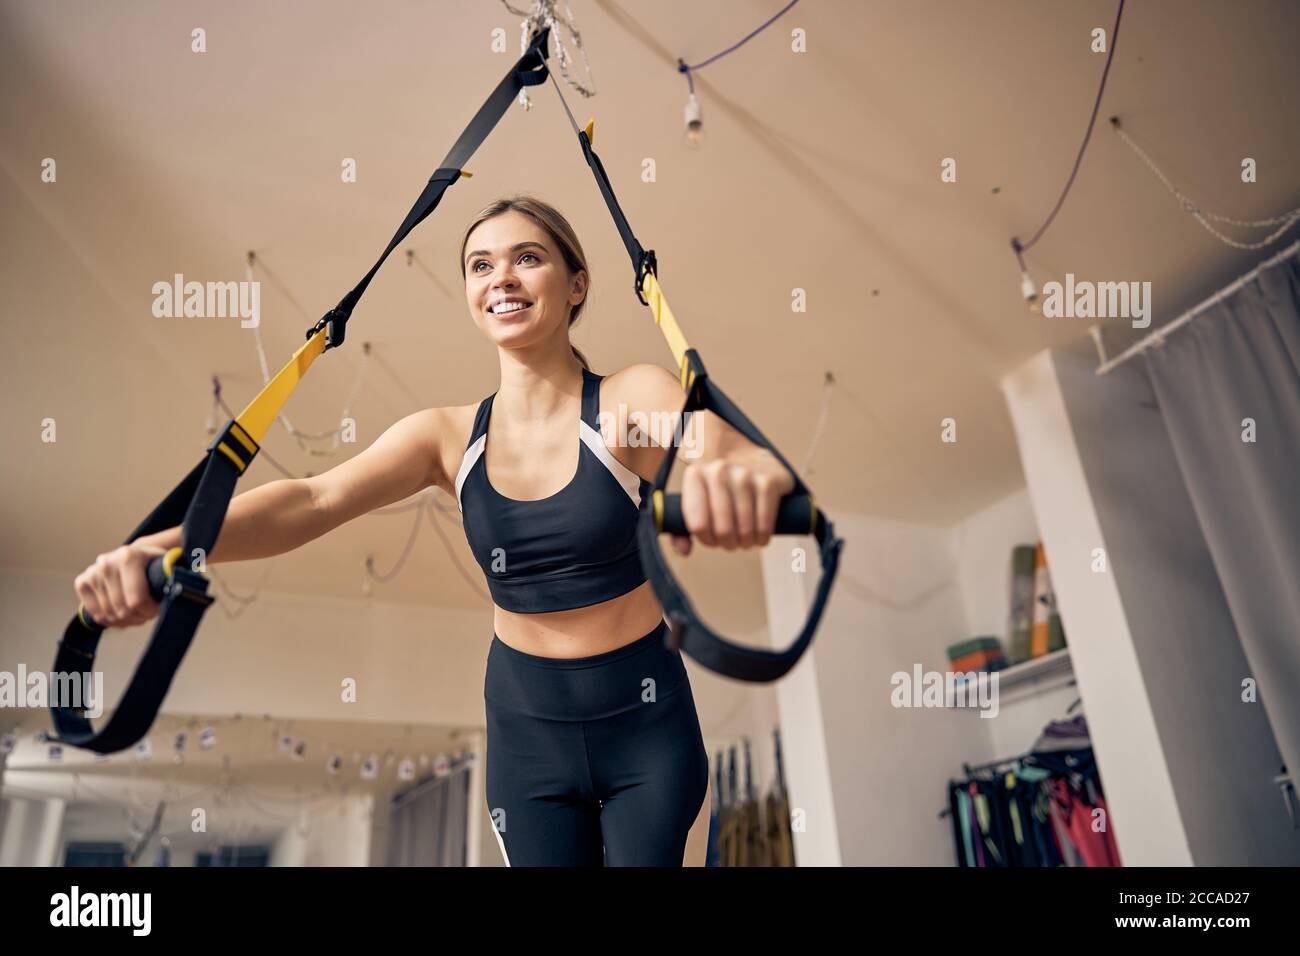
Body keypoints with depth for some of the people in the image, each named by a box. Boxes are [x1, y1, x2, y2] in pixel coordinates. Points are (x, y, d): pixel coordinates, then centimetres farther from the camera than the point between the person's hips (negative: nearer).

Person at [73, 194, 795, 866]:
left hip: (646, 723, -2)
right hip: (526, 727, 2)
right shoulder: (450, 437, -6)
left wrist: (742, 474, -57)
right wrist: (160, 547, -36)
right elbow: (319, 499, -18)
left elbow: (731, 450, -32)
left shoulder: (632, 398, -13)